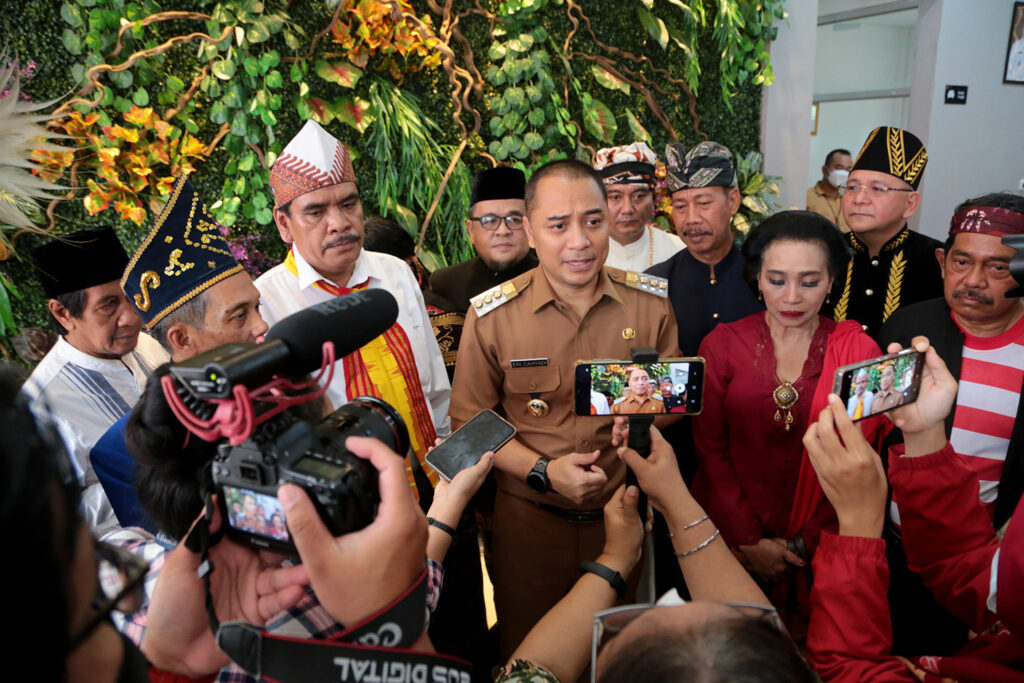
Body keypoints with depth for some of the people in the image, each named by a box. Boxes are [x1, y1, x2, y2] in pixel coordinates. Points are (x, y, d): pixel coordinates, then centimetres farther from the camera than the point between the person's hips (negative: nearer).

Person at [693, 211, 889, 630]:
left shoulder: (860, 351, -3)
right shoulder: (722, 345, -3)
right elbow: (710, 451, -3)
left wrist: (805, 543, -10)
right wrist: (749, 541, -9)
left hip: (822, 548, 0)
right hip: (729, 541, 1)